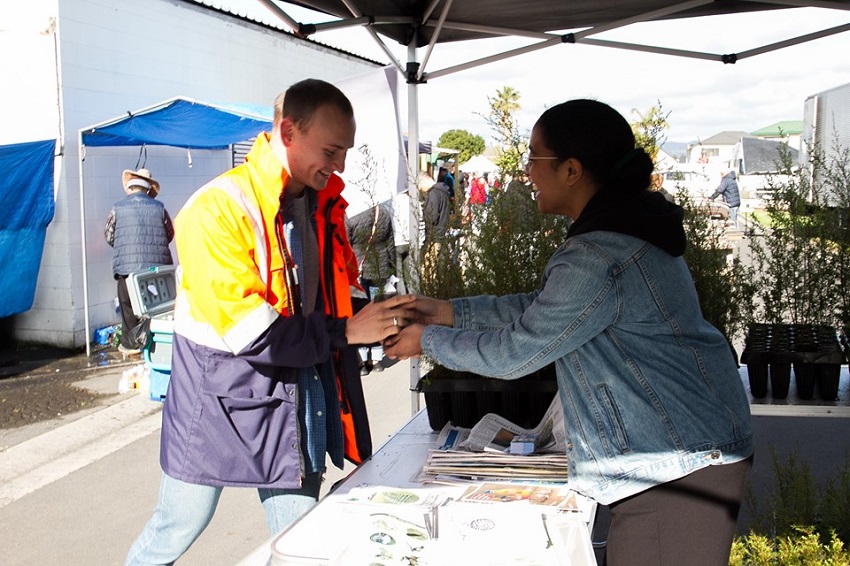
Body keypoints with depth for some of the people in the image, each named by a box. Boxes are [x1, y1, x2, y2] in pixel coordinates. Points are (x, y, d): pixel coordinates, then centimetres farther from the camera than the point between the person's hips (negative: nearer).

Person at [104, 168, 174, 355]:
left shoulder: (118, 208, -2)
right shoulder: (159, 207, 1)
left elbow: (109, 237, 7)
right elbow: (170, 234, 11)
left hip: (127, 266, -1)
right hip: (157, 265, 2)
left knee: (129, 307, 9)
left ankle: (131, 344, 15)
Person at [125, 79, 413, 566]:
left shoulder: (323, 204, 4)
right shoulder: (220, 210, -19)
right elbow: (247, 330, -26)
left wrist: (379, 322, -3)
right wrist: (343, 332, -24)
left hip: (299, 394, 6)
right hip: (221, 400, -5)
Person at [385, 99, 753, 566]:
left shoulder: (596, 260, -26)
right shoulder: (623, 224, 7)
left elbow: (511, 354, -17)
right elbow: (544, 307, 13)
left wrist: (428, 341, -2)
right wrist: (447, 311, 10)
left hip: (679, 463, -10)